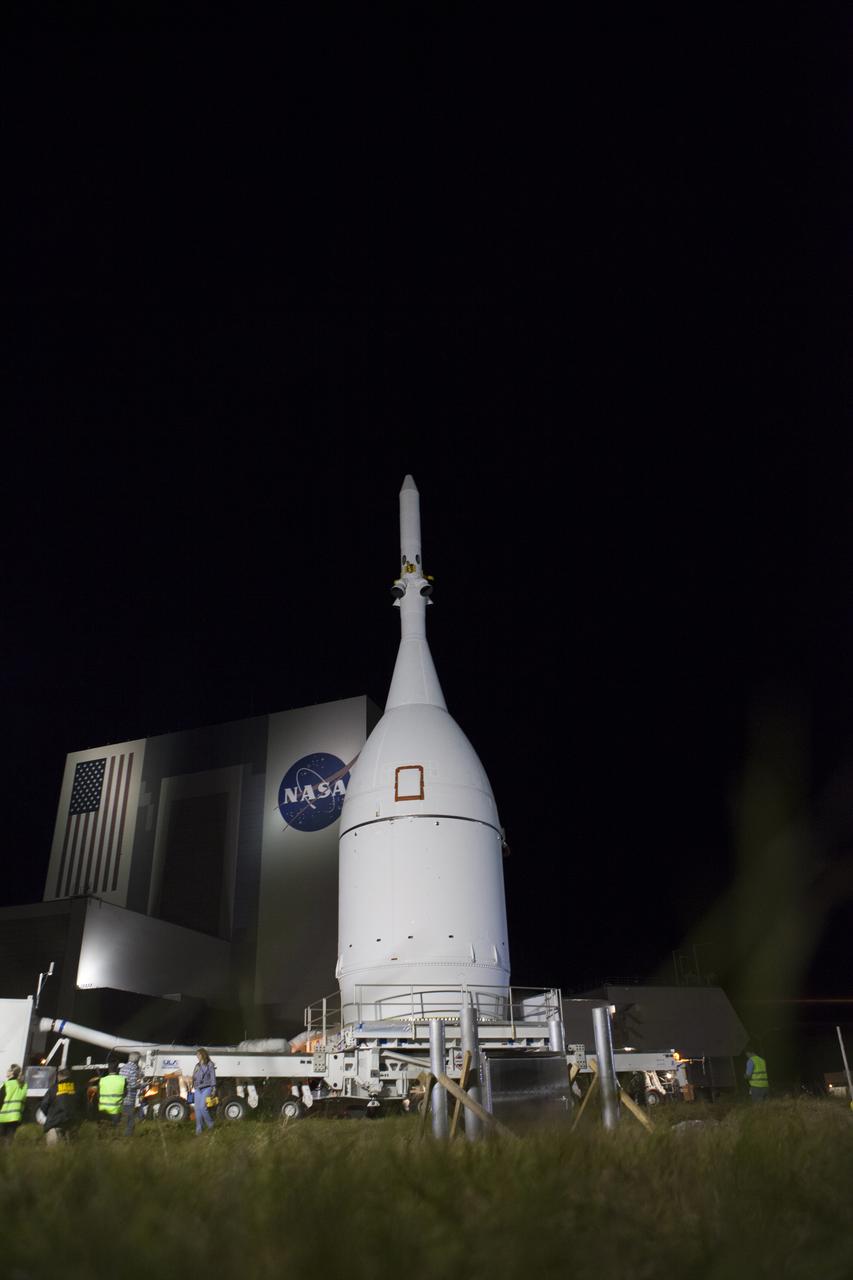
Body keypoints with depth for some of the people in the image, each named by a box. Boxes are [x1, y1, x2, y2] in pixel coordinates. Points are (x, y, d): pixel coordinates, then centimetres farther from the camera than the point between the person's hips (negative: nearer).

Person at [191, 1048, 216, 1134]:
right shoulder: (197, 1066, 16)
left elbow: (213, 1077, -3)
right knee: (197, 1108, 1)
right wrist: (193, 1087, 14)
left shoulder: (209, 1064, 0)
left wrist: (213, 1088, -9)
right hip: (197, 1089, 6)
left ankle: (210, 1123, 5)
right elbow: (194, 1077, 20)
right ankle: (199, 1128, 9)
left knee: (203, 1107, -15)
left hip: (206, 1088, -6)